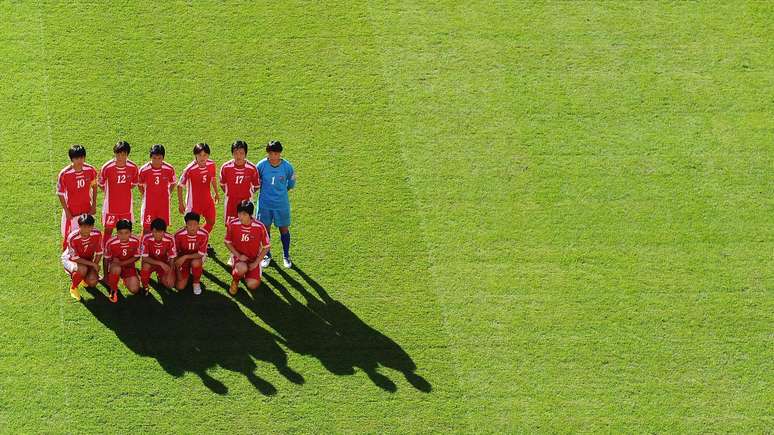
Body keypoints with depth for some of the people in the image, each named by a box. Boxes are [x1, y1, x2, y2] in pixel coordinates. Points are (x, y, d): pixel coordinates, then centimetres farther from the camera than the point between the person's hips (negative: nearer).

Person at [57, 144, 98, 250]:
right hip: (71, 212, -3)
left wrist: (94, 205, 4)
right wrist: (67, 212, -11)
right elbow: (60, 194, -10)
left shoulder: (90, 170, -9)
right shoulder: (64, 174, -19)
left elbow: (94, 186, 8)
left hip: (86, 210, 3)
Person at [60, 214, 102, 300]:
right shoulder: (72, 238, -33)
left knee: (92, 282, -19)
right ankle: (73, 288, -6)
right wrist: (92, 264, -28)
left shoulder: (97, 234, -23)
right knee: (82, 269, -37)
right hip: (70, 259, -4)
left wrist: (94, 267, -17)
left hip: (87, 260, 4)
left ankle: (84, 279, 21)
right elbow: (75, 258, -26)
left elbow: (99, 253, -8)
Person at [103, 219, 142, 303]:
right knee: (116, 268, -40)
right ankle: (113, 291, -13)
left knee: (134, 289, -16)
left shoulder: (135, 241, -20)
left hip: (128, 265, 2)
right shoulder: (111, 243, -25)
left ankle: (125, 279, 20)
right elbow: (106, 259, -10)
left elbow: (136, 257, -7)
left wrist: (122, 263, -21)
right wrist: (106, 276, -7)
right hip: (114, 264, -2)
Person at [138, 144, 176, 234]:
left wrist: (168, 194, 4)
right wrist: (145, 196, 1)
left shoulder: (169, 169, -10)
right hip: (148, 204, -1)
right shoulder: (144, 170, -13)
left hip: (164, 204, 1)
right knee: (147, 229, 1)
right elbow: (140, 185, 5)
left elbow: (173, 183, 9)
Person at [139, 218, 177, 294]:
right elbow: (144, 258, -25)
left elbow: (172, 259, -14)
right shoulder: (146, 239, -26)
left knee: (170, 284, -19)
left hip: (164, 263, 2)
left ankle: (160, 277, 17)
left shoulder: (170, 239, -23)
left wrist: (170, 274, -29)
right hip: (150, 262, -1)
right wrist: (160, 263, -36)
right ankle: (145, 287, -8)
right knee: (146, 266, -37)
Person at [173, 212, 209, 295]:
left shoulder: (204, 234, -26)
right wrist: (178, 270, -12)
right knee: (180, 287, -12)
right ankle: (188, 273, 23)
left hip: (197, 257, -1)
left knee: (195, 263, -39)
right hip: (183, 259, 1)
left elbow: (200, 254, -22)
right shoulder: (179, 235, -24)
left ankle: (196, 283, -7)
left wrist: (185, 257, -34)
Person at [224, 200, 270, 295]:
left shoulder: (259, 227, -19)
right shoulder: (233, 224, -16)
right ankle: (235, 281, 2)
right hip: (238, 256, -1)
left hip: (254, 259, 1)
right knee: (242, 269, -36)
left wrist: (256, 263, -11)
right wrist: (238, 255, -11)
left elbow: (266, 247, -5)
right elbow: (228, 242, 1)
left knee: (253, 285, -17)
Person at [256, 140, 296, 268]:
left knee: (284, 229, 9)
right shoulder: (261, 165, -13)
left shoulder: (287, 166, -13)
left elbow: (291, 183, 5)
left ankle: (286, 256, 26)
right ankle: (267, 255, 29)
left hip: (282, 204, 0)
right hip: (265, 204, 0)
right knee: (265, 229, 10)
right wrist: (266, 191, 8)